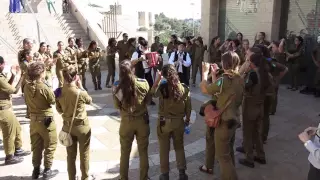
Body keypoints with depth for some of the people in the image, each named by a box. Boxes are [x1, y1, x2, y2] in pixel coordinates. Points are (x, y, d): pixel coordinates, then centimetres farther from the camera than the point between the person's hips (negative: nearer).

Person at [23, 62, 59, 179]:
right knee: (50, 145, 11)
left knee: (36, 146, 19)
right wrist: (51, 90, 2)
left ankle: (36, 170, 30)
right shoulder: (44, 88, -24)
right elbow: (53, 101, -11)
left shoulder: (26, 87, -3)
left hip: (33, 119, 6)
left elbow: (27, 101, 9)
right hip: (46, 120, -6)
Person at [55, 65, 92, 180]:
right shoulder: (80, 92, -24)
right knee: (84, 154, 15)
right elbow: (90, 101, -1)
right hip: (82, 126, -4)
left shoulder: (59, 92, -10)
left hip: (67, 126, 4)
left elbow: (59, 110, 3)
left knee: (71, 155, 19)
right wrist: (81, 86, -2)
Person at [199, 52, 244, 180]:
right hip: (233, 119, 9)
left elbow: (204, 89, -19)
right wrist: (213, 75, 10)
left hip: (224, 122, -9)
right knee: (229, 151, 26)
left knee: (222, 155, 6)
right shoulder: (239, 79, 1)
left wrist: (205, 72, -7)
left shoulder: (225, 79, -25)